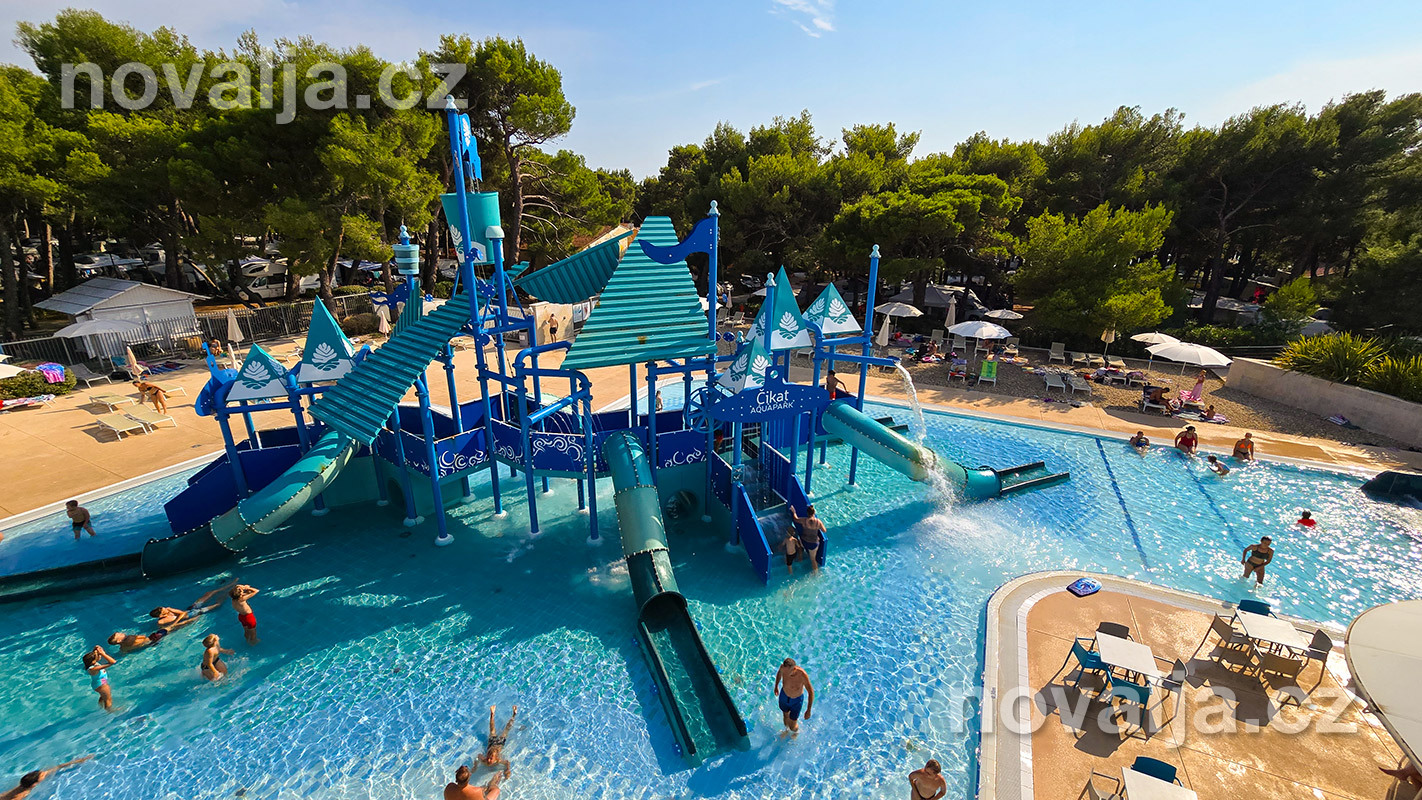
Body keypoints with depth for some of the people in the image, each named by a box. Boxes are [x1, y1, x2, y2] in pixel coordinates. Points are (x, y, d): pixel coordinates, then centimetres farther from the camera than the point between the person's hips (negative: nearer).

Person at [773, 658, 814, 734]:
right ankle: (787, 730, 62)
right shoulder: (783, 667, -30)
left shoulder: (802, 675, -40)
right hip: (783, 695, 3)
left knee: (792, 726, 13)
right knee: (785, 715, 29)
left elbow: (811, 692, -25)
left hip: (796, 700, -3)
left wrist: (808, 710, -22)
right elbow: (779, 672, -3)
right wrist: (776, 686, 11)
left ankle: (796, 732, 50)